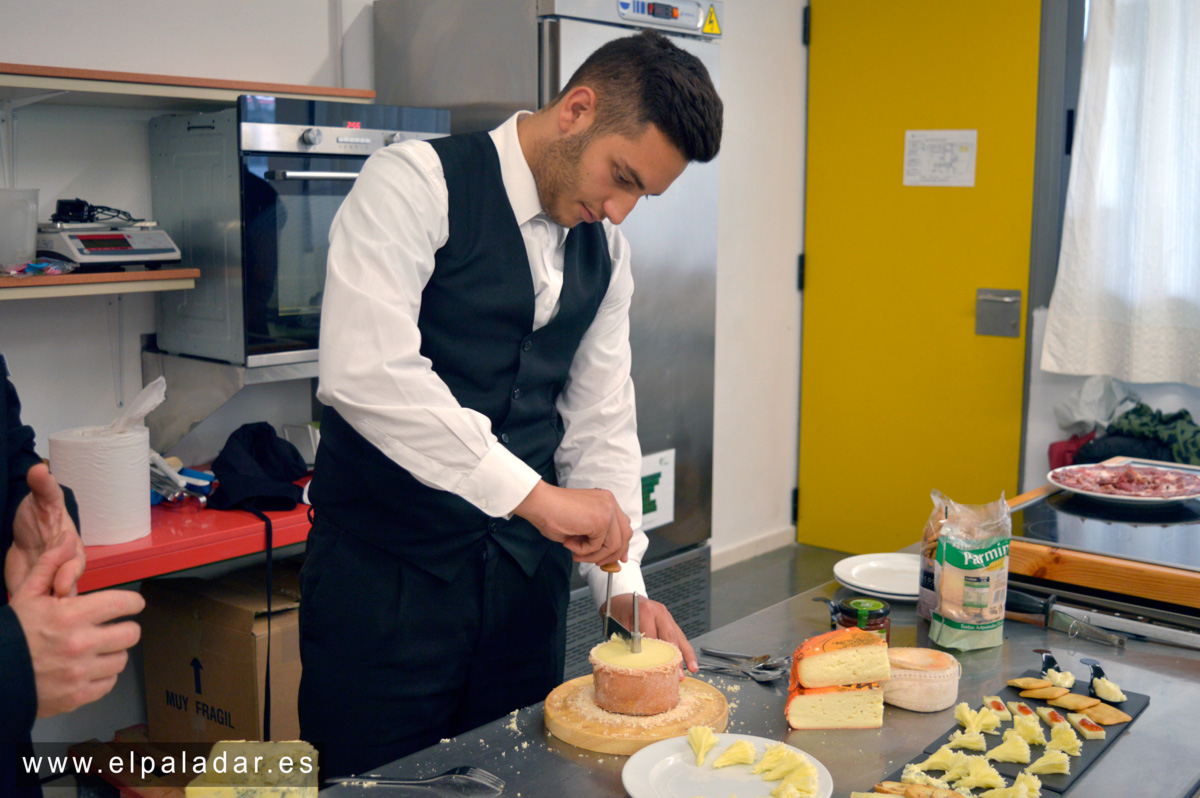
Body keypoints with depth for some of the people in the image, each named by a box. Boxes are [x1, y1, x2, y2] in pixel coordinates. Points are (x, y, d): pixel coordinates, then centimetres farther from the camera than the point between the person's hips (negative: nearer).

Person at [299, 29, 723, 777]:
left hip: (526, 572, 6)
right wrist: (534, 493, -28)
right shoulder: (416, 182, -13)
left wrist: (623, 577, 0)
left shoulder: (606, 247, 8)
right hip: (388, 570, -6)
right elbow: (365, 369, -27)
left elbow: (600, 420, 10)